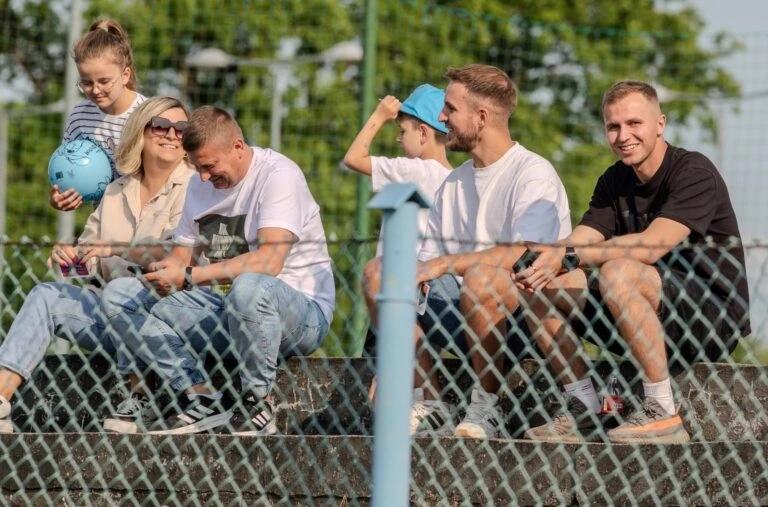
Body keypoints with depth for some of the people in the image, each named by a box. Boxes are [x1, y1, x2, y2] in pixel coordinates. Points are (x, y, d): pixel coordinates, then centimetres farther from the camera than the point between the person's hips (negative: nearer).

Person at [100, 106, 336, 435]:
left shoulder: (278, 174, -14)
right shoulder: (201, 186, 11)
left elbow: (269, 261, -27)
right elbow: (182, 256, 14)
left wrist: (189, 276, -29)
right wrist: (168, 269, -12)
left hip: (300, 312, -8)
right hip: (227, 309, 8)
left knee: (249, 287, -43)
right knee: (117, 294, -4)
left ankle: (257, 405, -21)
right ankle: (202, 398, -16)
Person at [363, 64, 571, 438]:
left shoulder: (534, 175, -8)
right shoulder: (453, 183, 17)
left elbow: (525, 255, -25)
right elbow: (428, 261, 14)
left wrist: (447, 263, -27)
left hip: (524, 322, -8)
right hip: (466, 321, 8)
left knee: (481, 277, -37)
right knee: (378, 271, -4)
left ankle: (486, 410, -21)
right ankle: (428, 408, -7)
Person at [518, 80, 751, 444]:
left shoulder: (694, 173, -13)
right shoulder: (614, 182, 11)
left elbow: (652, 246, -27)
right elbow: (579, 243, -2)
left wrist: (569, 256, -33)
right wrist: (548, 257, -27)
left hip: (712, 315, -8)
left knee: (618, 273, -35)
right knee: (537, 286, -5)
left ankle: (662, 412, -29)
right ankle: (584, 411, -4)